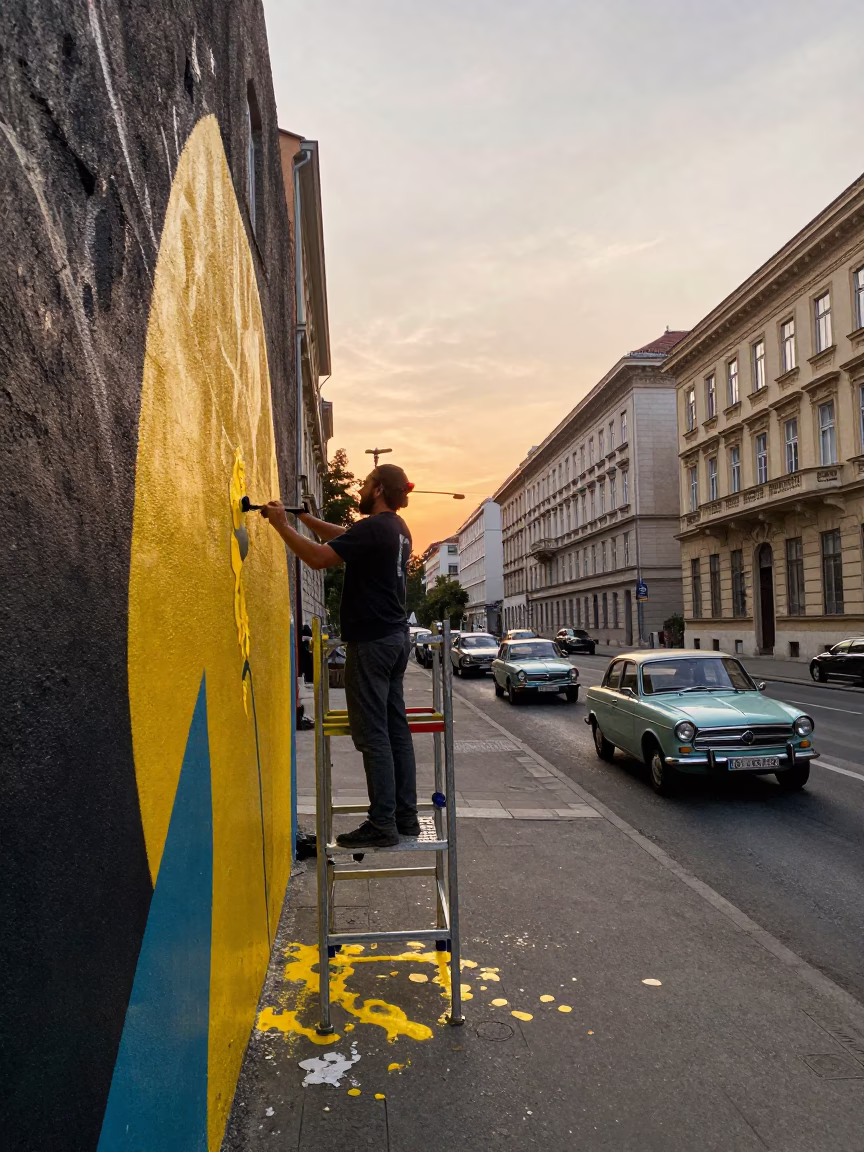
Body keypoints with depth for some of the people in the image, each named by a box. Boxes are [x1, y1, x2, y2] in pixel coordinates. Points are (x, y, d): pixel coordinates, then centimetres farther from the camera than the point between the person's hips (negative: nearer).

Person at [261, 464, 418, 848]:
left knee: (373, 735, -5)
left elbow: (318, 557, -21)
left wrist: (282, 525, -10)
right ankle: (405, 816, 16)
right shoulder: (396, 528, 14)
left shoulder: (373, 528, -15)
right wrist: (307, 519, 24)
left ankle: (382, 824, -1)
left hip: (371, 642, -9)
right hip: (396, 637, 9)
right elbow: (347, 538, 28)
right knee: (396, 730, 11)